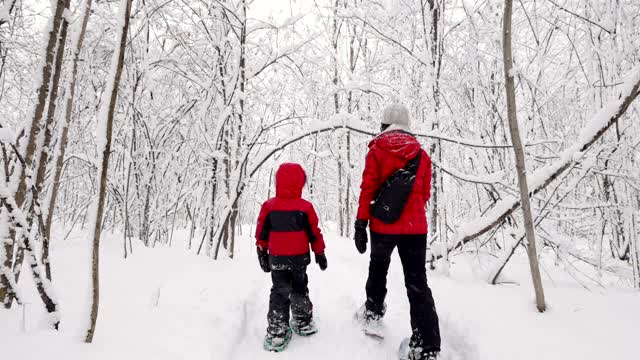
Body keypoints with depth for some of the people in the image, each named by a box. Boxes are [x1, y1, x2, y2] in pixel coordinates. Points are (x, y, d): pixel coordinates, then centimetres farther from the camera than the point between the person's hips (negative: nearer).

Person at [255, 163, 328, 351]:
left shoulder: (268, 206, -7)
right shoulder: (305, 207, -10)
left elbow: (261, 233, 0)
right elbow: (314, 233, -3)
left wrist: (262, 254, 13)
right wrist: (320, 254, 9)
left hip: (277, 258, 0)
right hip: (300, 257, 1)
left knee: (279, 292, 6)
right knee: (300, 289, 19)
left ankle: (276, 332, 0)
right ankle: (303, 322, 32)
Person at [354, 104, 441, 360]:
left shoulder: (377, 150, -1)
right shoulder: (421, 154, 9)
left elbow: (368, 189, -6)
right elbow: (425, 193, 14)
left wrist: (360, 224, -5)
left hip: (383, 225, -2)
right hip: (415, 227, 2)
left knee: (378, 269, 24)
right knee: (417, 283, 2)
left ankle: (373, 313, 36)